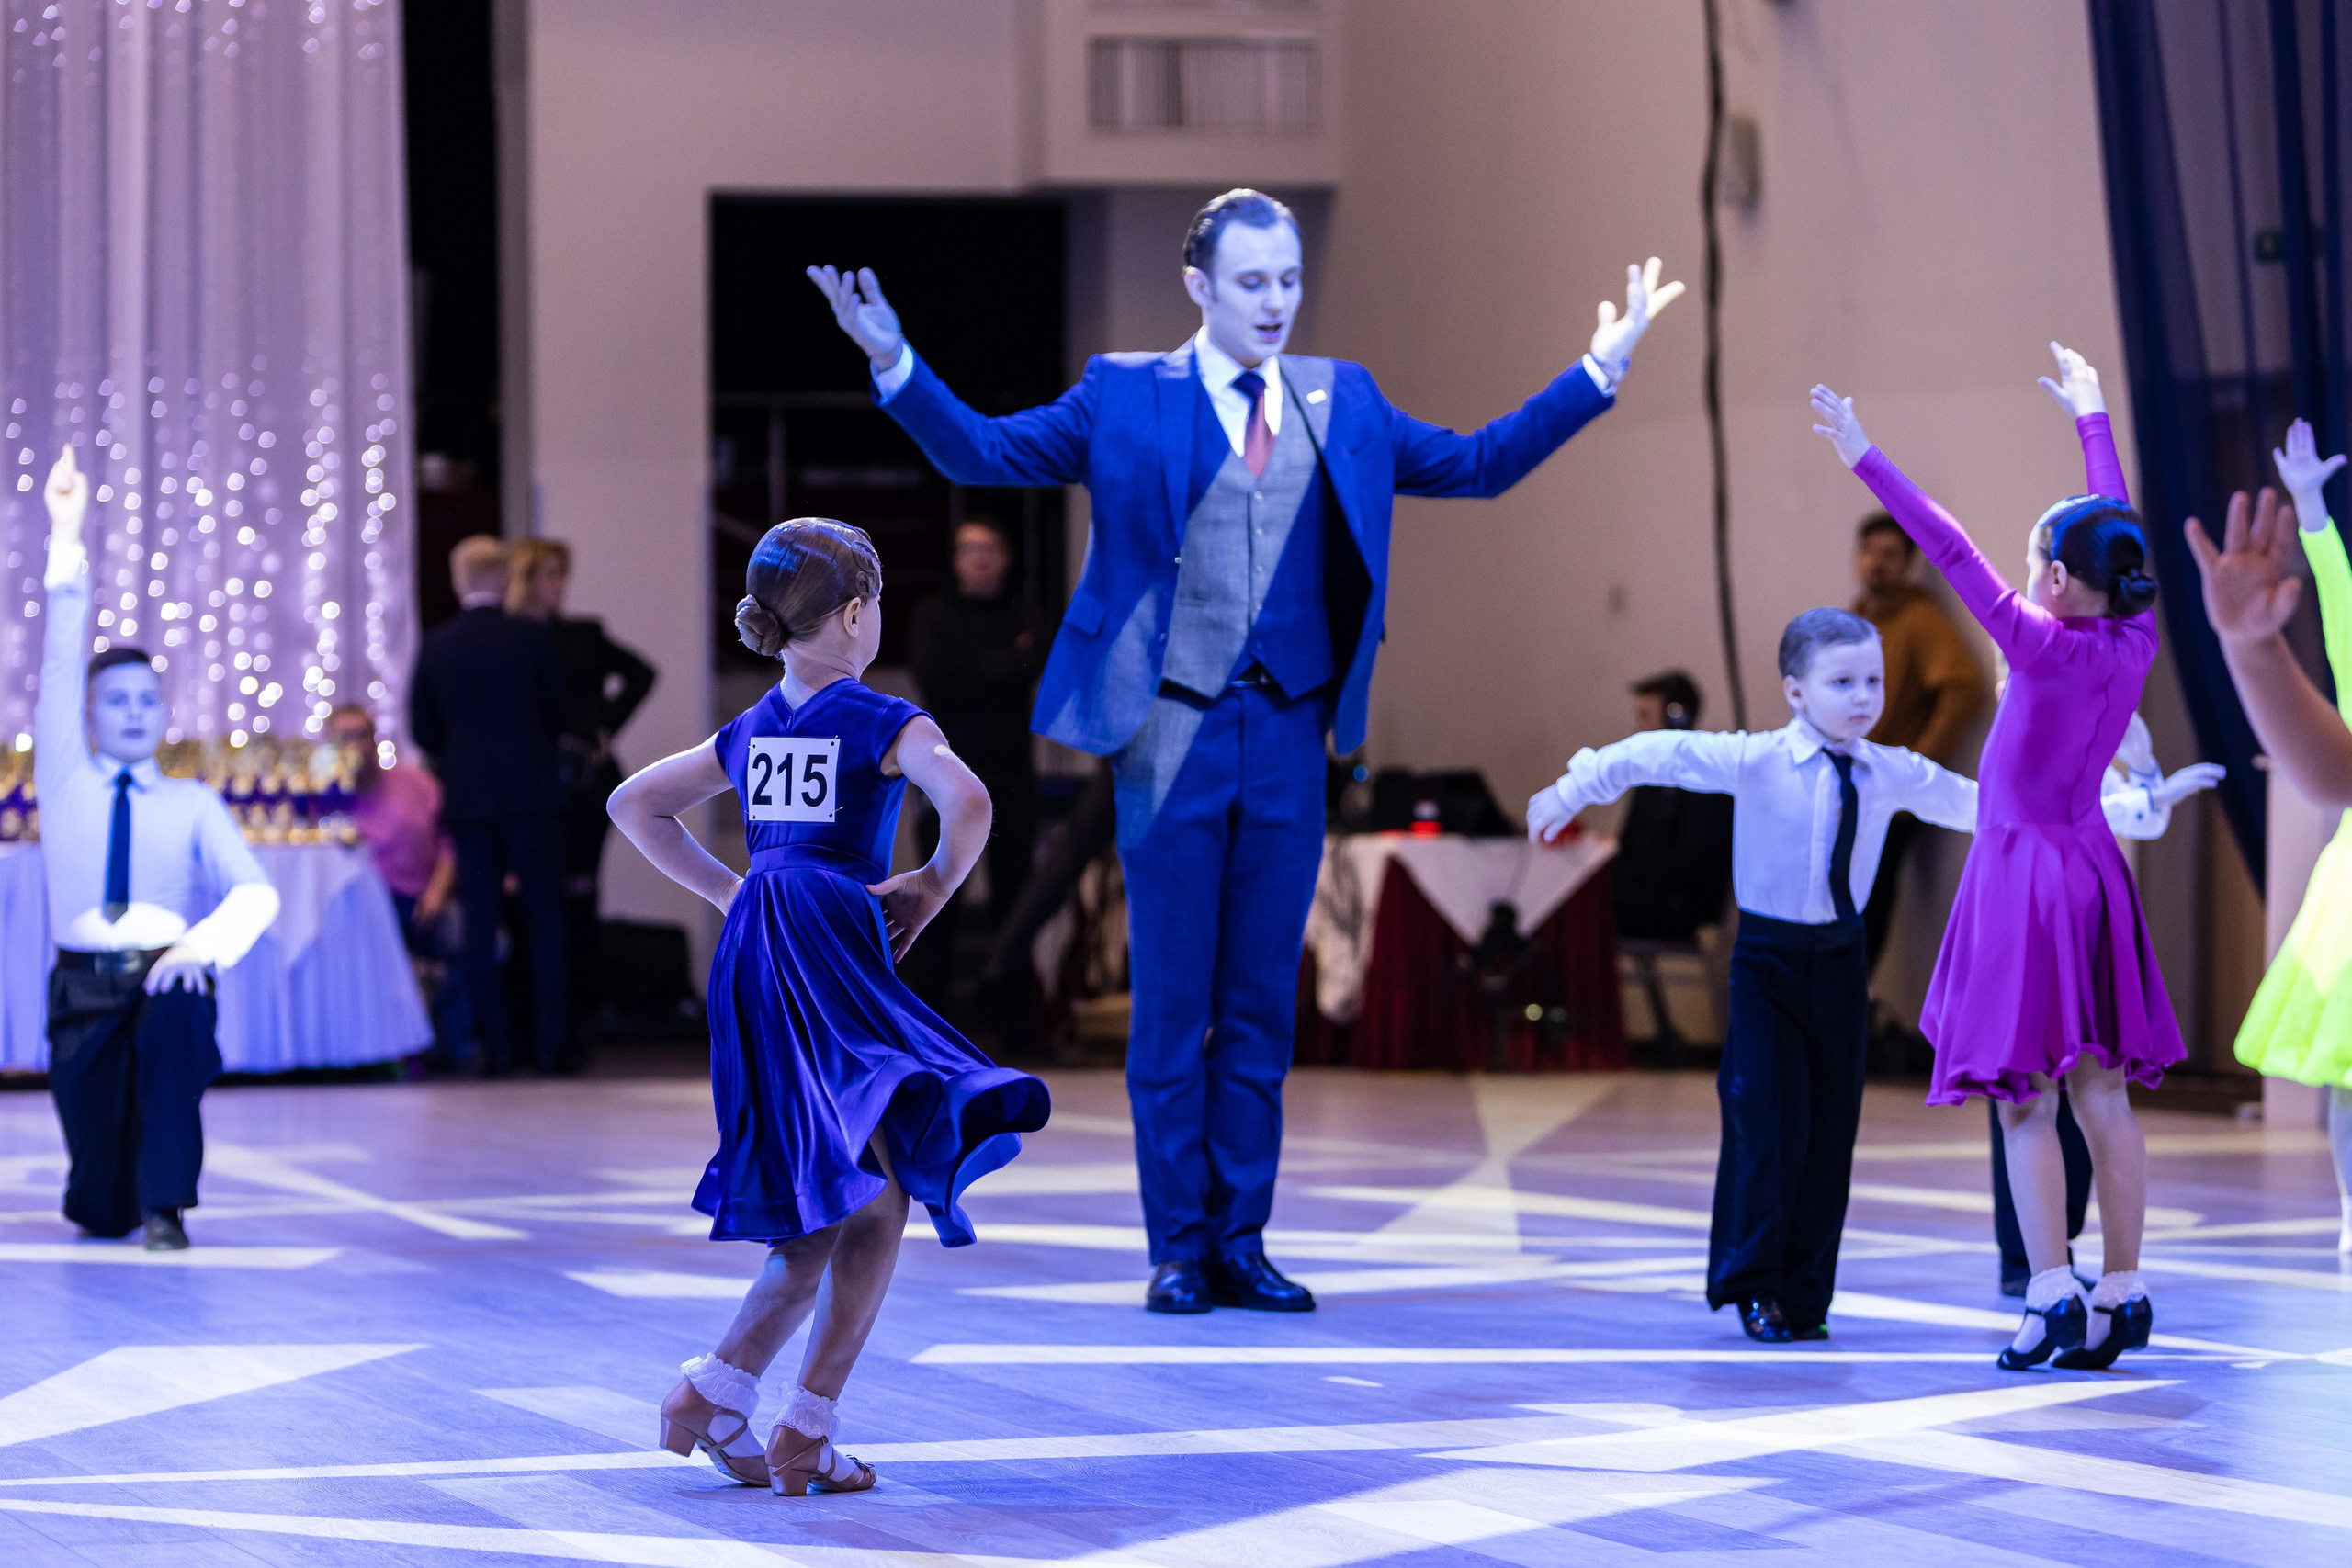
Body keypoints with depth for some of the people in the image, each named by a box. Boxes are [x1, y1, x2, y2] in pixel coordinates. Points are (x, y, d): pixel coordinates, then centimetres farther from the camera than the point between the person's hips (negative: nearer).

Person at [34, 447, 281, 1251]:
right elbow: (59, 667, 3)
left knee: (175, 1006, -39)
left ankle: (164, 1204, -27)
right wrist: (65, 542, -6)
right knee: (99, 1214, -4)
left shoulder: (192, 804, 11)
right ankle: (107, 1188, 35)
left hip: (165, 975, -1)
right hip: (82, 988, 1)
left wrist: (205, 944, -22)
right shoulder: (64, 782, 12)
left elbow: (254, 893, -1)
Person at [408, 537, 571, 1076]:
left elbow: (421, 729, 4)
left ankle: (496, 1046, 2)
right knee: (545, 918, 4)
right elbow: (561, 709, 3)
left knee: (480, 924, 5)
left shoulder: (436, 646, -1)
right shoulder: (531, 637, -6)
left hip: (466, 796, 2)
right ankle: (550, 1043, -2)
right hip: (530, 791, -2)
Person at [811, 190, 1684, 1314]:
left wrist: (1601, 370, 11)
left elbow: (1479, 465, 16)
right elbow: (981, 452, -2)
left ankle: (1241, 1244, 13)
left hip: (1290, 739, 3)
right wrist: (895, 364, -17)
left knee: (1261, 1008, 7)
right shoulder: (1126, 397, 1)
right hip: (1175, 735, -3)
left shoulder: (1342, 401, 12)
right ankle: (1178, 1250, 8)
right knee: (1171, 1003, 1)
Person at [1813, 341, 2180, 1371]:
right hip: (2091, 871, 6)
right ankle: (2121, 1292, 8)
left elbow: (1951, 551, -16)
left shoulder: (2045, 646, -17)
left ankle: (2053, 1295, -12)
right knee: (2102, 1095, 7)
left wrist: (1866, 460, -13)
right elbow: (2117, 530, 12)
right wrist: (2091, 419, 26)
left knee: (2028, 1099, -5)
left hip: (2027, 873, -6)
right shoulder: (2135, 642, -2)